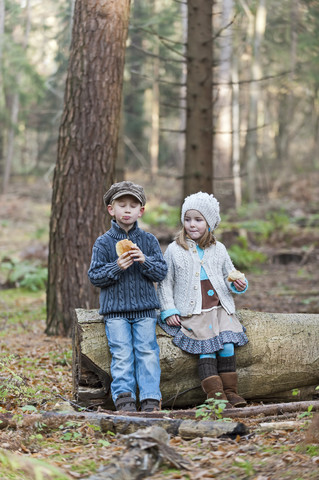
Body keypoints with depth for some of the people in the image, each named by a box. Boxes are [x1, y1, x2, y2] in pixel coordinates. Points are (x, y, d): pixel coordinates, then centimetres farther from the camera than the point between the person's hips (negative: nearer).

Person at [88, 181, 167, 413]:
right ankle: (124, 397, -9)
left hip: (144, 307, 1)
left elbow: (162, 272, 4)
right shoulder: (103, 242, 3)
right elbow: (95, 276, 0)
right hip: (115, 308, -1)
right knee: (122, 353, -10)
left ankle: (150, 398, -7)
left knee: (147, 350, -7)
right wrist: (116, 267, -17)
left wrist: (145, 261, -15)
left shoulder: (149, 241, 7)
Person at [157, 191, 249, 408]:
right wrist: (169, 311, -1)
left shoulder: (219, 250, 14)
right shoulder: (174, 250, 6)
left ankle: (230, 391, -12)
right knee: (206, 346, -21)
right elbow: (165, 283, 8)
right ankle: (216, 395, -24)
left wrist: (238, 285, -1)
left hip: (219, 309, 3)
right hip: (190, 313, -2)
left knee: (227, 343, -19)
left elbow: (229, 275, 23)